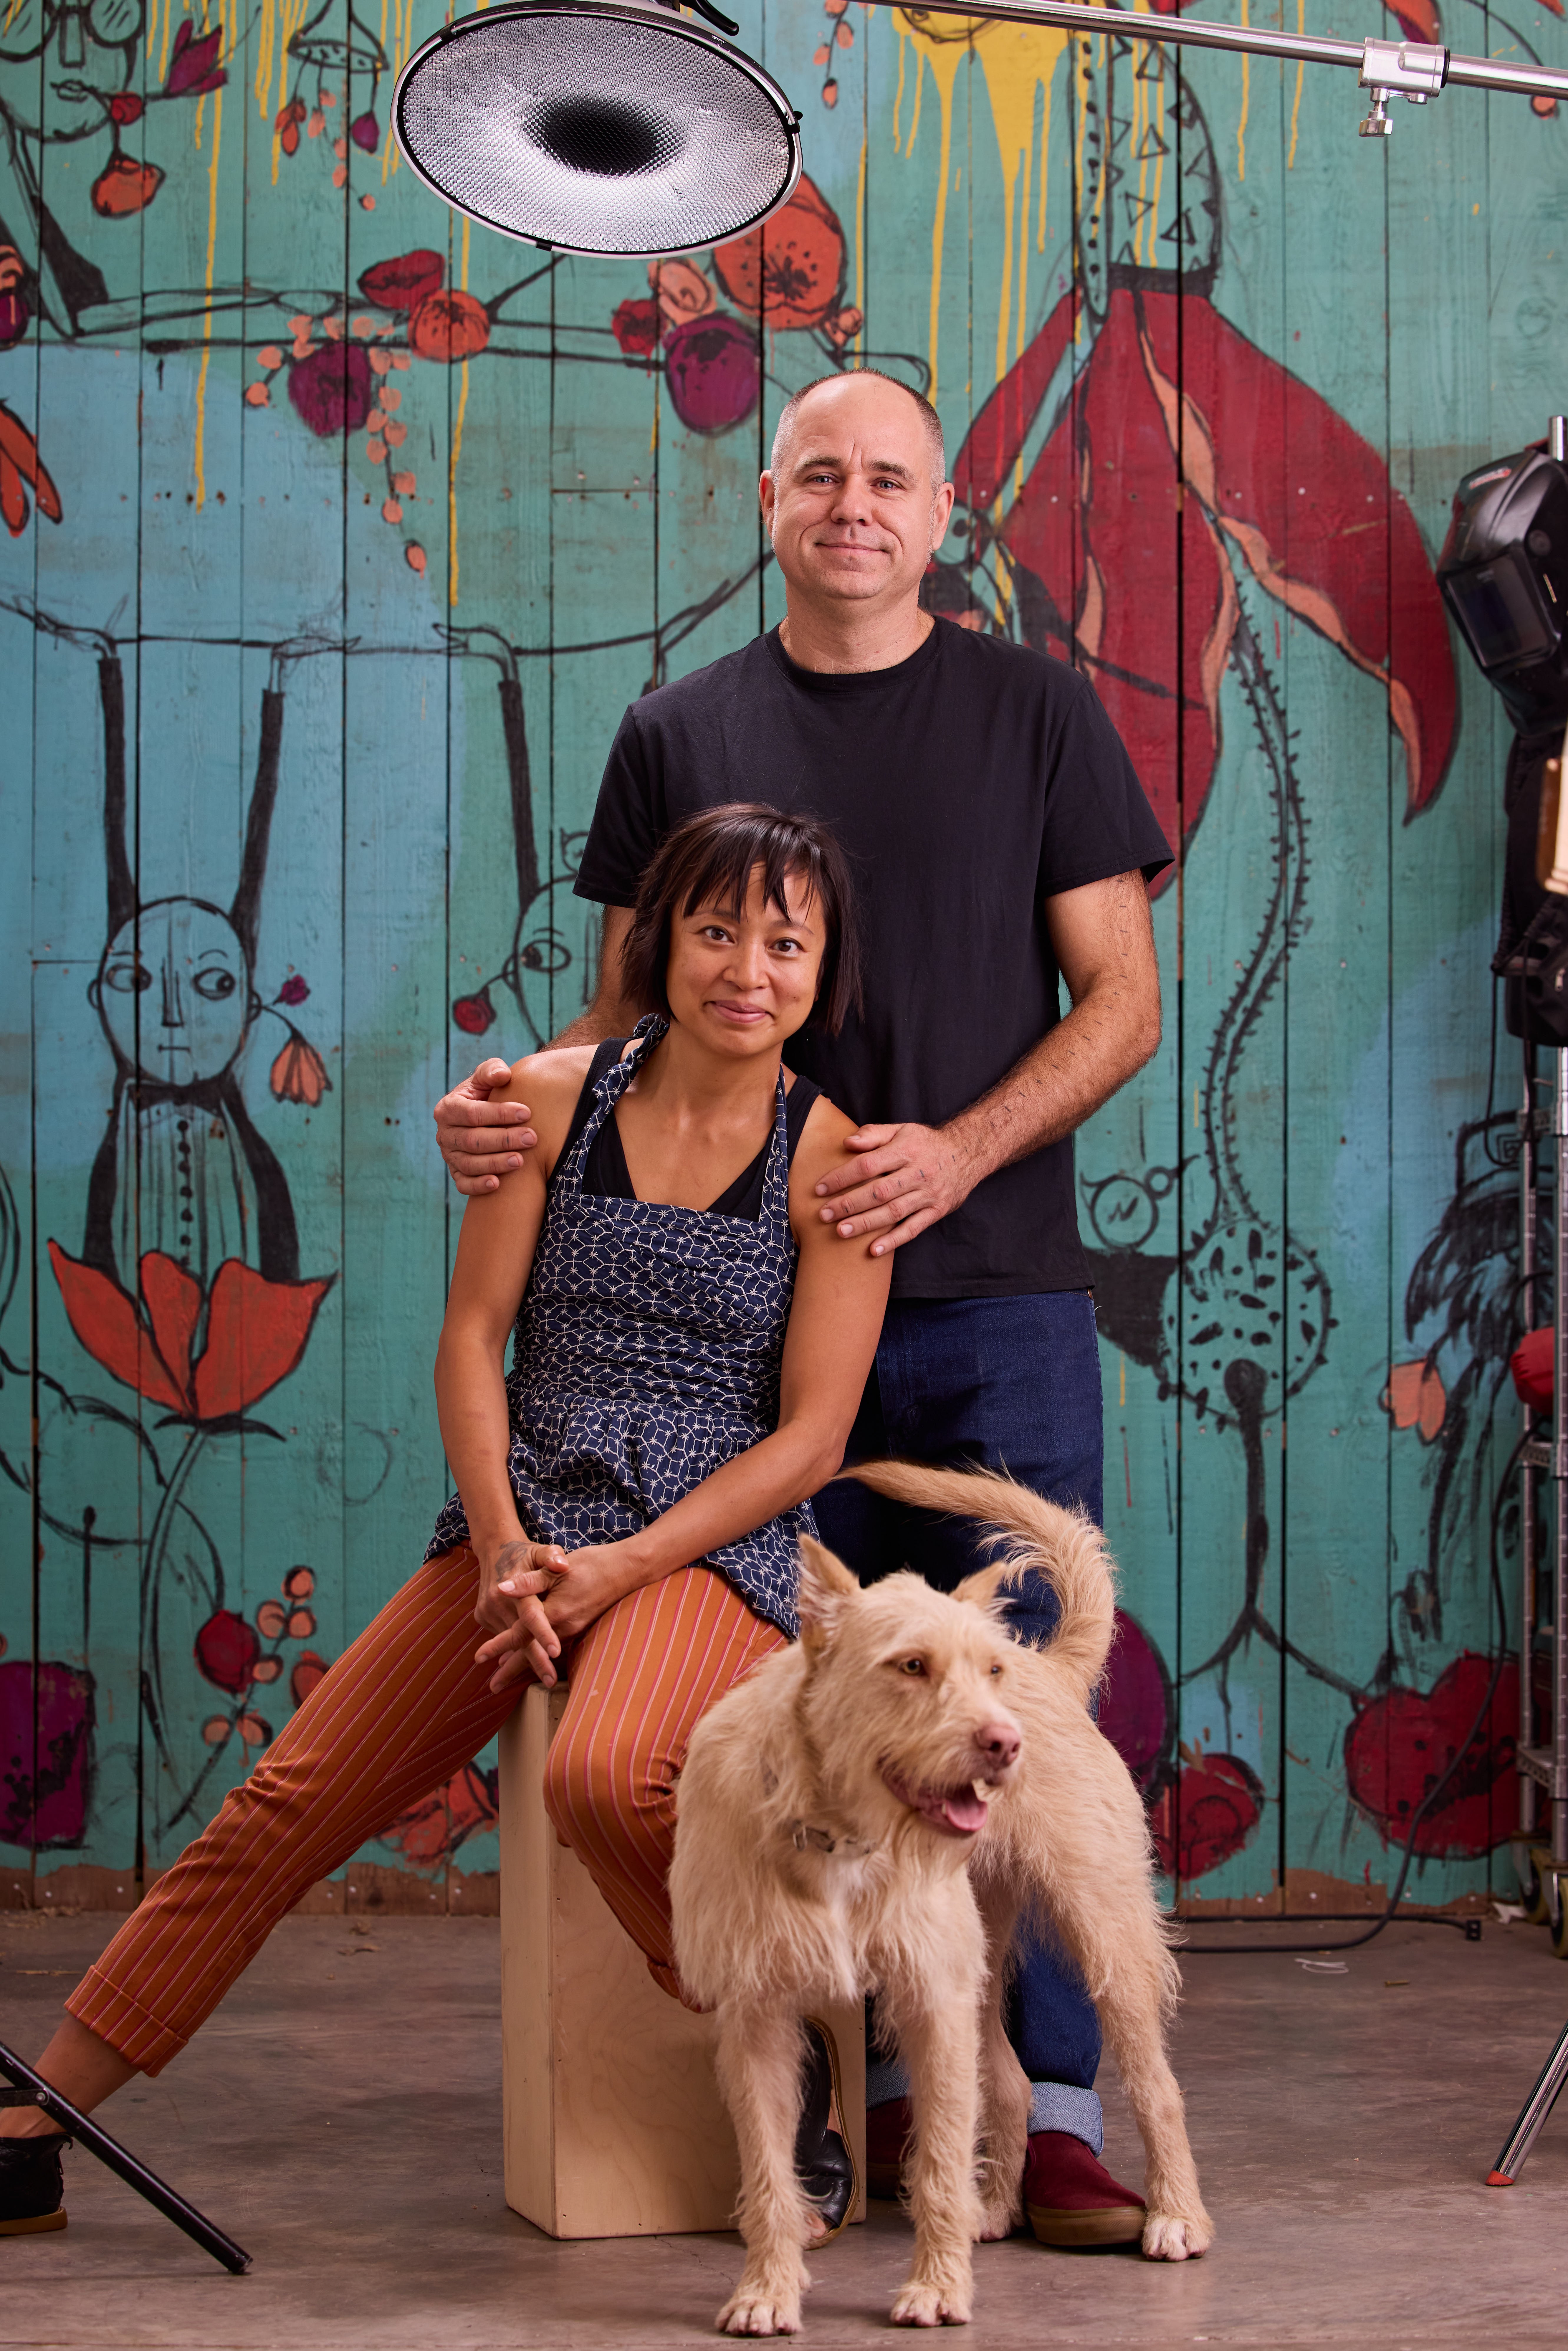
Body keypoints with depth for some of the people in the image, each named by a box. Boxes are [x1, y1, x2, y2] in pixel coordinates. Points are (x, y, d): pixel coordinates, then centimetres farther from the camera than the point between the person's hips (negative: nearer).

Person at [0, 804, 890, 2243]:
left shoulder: (833, 1160, -2)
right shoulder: (551, 1100, 6)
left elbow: (811, 1436, -5)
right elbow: (473, 1336, 5)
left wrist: (614, 1572, -14)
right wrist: (504, 1551, -9)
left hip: (714, 1546, -3)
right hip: (522, 1528, 4)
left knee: (604, 1775, -35)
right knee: (287, 1804, -3)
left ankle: (797, 2070, -11)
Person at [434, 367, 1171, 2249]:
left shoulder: (1038, 712, 6)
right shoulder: (682, 735, 11)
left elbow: (1120, 999, 2)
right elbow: (631, 1013, 13)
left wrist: (960, 1148, -14)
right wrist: (521, 1108, -8)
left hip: (1000, 1292, -2)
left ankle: (1052, 2114, -1)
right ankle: (867, 2089, 15)